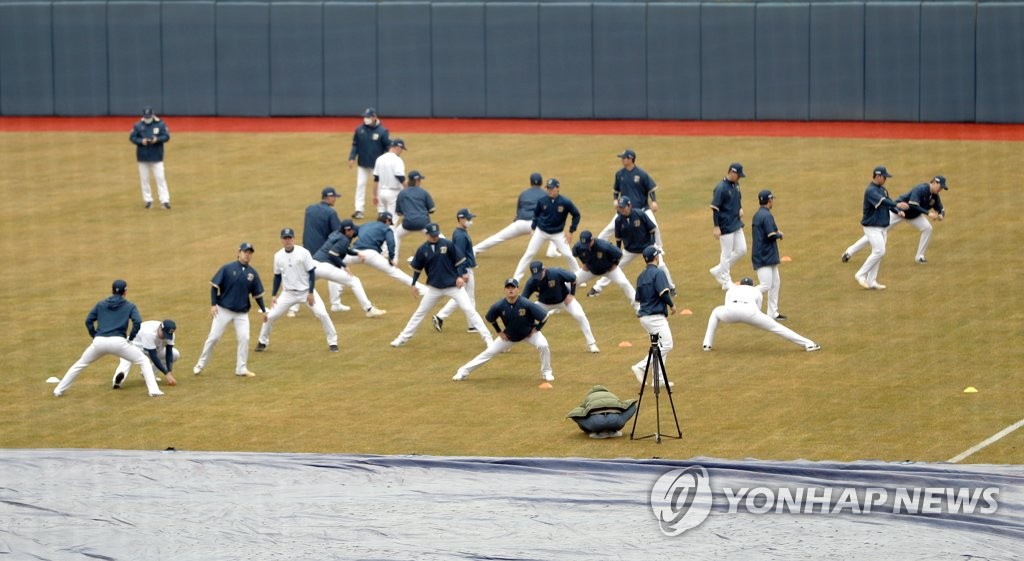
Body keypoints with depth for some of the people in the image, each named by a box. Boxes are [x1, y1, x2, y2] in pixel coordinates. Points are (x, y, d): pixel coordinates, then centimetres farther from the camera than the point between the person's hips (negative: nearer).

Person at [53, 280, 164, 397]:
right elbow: (137, 322, -6)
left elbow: (88, 321, 13)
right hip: (118, 342, -3)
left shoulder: (100, 304, 18)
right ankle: (153, 390, -6)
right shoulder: (130, 306, 10)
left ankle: (58, 391, 21)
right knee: (144, 362, 10)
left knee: (80, 364, 22)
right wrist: (130, 338, 4)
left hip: (99, 342, 3)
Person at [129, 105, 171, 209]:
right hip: (143, 156, 2)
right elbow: (132, 137, 1)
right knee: (144, 179, 6)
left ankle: (164, 200, -8)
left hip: (157, 156, -2)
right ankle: (148, 200, 16)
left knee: (160, 177, -7)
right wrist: (141, 141, -17)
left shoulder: (160, 124, -3)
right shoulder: (138, 125, 0)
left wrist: (157, 139, -21)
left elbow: (166, 136, -2)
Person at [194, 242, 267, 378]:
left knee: (244, 338, -8)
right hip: (223, 310, -3)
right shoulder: (227, 269, -7)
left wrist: (263, 310, 5)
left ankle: (241, 369, 3)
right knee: (213, 337, -1)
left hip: (242, 313, 3)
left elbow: (257, 294, 10)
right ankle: (200, 365, 11)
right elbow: (215, 286, -5)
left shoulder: (253, 274, 3)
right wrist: (213, 304, -13)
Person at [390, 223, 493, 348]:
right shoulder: (422, 250, -2)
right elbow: (417, 268, 10)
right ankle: (403, 338, 22)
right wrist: (413, 284, 8)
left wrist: (460, 276, -16)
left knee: (469, 309, -10)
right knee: (420, 312, 11)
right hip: (434, 288, 2)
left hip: (453, 285, -2)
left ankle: (487, 338, -7)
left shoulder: (448, 244, -9)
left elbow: (460, 260, -5)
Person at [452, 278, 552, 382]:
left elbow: (544, 316, -22)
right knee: (489, 352, -2)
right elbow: (490, 319, 0)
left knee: (543, 345, -26)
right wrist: (499, 332, 0)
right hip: (509, 336, 2)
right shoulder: (499, 306, -23)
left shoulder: (526, 304, -31)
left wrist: (536, 329, -15)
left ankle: (546, 373, -4)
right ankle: (463, 372, 8)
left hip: (529, 333, -2)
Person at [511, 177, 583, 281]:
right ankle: (516, 279, 3)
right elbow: (536, 214, 7)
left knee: (568, 255, -7)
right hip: (541, 232, 1)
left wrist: (571, 231, -5)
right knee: (529, 254, -2)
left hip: (558, 234, -1)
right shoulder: (542, 201, -11)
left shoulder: (565, 202, -16)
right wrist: (534, 228, 4)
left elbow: (576, 215, -2)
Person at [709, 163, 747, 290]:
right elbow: (715, 208, -19)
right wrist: (716, 227, -20)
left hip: (737, 224, 9)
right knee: (727, 254, 0)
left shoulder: (736, 184, 6)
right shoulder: (721, 188, -20)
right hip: (726, 226, -9)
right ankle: (726, 282, 13)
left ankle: (718, 271, 24)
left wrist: (740, 208, 3)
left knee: (741, 250, 11)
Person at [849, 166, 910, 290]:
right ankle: (860, 275, -6)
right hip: (872, 227, -9)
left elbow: (888, 202, 12)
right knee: (879, 251, -16)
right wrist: (897, 204, -49)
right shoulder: (871, 190, -18)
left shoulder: (882, 189, 12)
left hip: (883, 227, 9)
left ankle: (871, 282, 11)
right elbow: (881, 201, -35)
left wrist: (898, 210, -9)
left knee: (878, 253, 8)